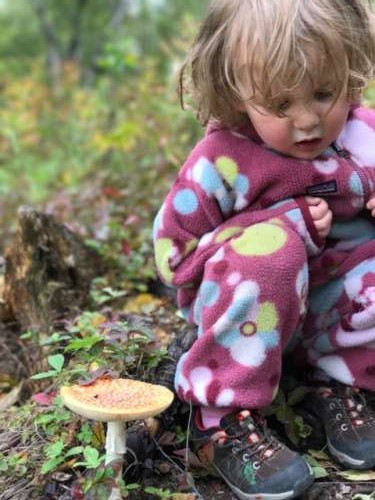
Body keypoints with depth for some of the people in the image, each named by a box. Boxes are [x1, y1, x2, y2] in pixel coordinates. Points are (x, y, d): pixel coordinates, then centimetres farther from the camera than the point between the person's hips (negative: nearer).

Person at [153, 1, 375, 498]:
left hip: (331, 312, 4)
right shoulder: (223, 161, -20)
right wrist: (294, 226, -25)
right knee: (270, 245, -35)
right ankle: (225, 415, -24)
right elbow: (173, 257, -18)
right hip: (243, 312, -4)